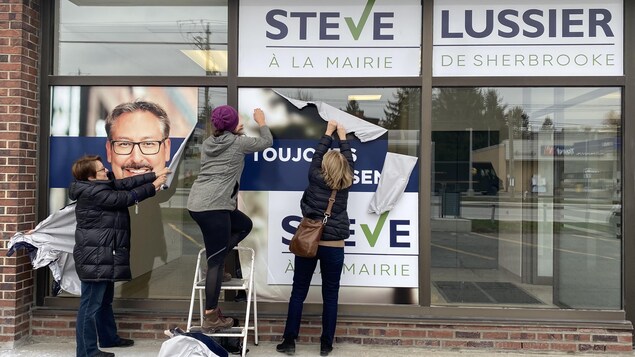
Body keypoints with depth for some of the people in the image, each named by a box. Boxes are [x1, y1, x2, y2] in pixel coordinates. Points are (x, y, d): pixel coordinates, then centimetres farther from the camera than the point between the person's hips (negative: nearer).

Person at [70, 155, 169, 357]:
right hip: (94, 258, -11)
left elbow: (126, 183, 11)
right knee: (91, 304, -4)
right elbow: (126, 197, -18)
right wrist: (153, 186, -8)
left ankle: (109, 338, 37)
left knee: (105, 300, 22)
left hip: (102, 256, 11)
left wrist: (155, 175, 6)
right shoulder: (92, 193, -19)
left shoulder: (101, 186, 11)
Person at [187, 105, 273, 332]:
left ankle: (215, 255, 14)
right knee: (216, 262, -3)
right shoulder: (238, 143, -1)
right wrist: (261, 122, 28)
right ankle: (210, 318, 1)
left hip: (196, 204, 8)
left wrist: (234, 134, 38)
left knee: (245, 225, 25)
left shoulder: (208, 143, 15)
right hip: (213, 207, -8)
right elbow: (267, 142, 14)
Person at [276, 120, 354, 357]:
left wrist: (328, 132, 24)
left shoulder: (315, 178, -4)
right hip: (334, 247, 0)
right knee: (330, 296, 8)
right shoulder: (346, 184, -1)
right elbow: (349, 161, 15)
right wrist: (342, 136, 28)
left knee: (298, 293, 8)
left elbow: (317, 155, 11)